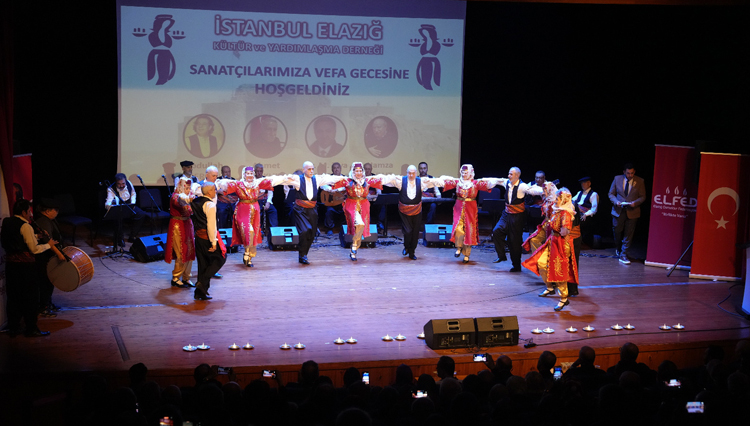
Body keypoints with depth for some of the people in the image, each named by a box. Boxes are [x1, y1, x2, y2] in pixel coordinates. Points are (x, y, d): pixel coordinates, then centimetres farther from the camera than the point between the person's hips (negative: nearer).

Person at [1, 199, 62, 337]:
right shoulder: (25, 226, -14)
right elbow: (34, 249, -15)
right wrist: (48, 245, 2)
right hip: (25, 265, -7)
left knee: (13, 296, 14)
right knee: (30, 297, 3)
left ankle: (13, 328, 19)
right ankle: (31, 329, 8)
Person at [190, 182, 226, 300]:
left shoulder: (195, 202, 8)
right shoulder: (210, 205, -17)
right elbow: (211, 225, -21)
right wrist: (213, 242, -18)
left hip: (198, 236, 8)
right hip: (207, 237, -8)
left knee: (203, 263, 14)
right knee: (220, 258, 9)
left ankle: (200, 292, 15)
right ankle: (202, 282, -5)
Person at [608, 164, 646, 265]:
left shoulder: (640, 182, -1)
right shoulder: (617, 179, 2)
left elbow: (643, 196, 2)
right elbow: (611, 193, 7)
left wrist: (635, 203, -18)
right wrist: (616, 201, -14)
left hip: (632, 212, -1)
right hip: (619, 211, 1)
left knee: (628, 234, -1)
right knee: (617, 232, 8)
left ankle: (623, 255, 4)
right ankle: (618, 248, 37)